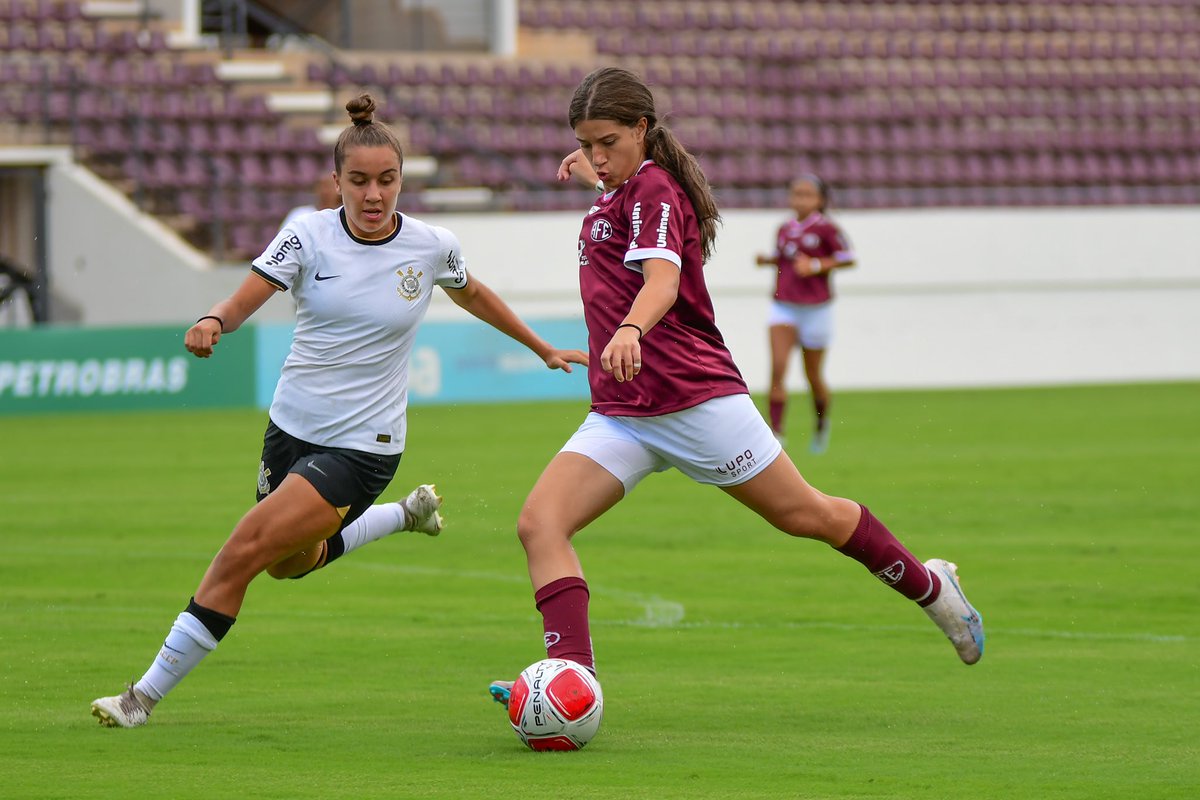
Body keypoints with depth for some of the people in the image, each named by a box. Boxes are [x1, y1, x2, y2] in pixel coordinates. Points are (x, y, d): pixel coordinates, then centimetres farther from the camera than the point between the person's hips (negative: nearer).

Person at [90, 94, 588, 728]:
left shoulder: (431, 247, -7)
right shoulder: (309, 234, -7)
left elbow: (472, 295, 15)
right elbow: (241, 302, -13)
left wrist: (545, 350, 26)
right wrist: (213, 322, -37)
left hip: (361, 446, -4)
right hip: (291, 428, 4)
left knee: (239, 557, -14)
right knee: (291, 562, 23)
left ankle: (149, 693, -4)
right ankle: (407, 514, 47)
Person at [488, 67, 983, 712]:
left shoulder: (653, 187, -11)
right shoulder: (621, 195, 14)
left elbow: (661, 280, -30)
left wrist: (630, 330, -49)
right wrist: (596, 180, 48)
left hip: (696, 397, -8)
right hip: (620, 413, 8)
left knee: (806, 515, 6)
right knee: (539, 523, -14)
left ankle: (930, 586, 30)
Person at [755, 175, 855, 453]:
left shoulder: (826, 228, -8)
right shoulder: (785, 229, 7)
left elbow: (847, 259, -8)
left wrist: (816, 266, -18)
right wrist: (767, 260, 0)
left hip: (815, 308, -3)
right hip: (783, 307, 3)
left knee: (813, 376, 9)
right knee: (777, 368, -15)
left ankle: (822, 423, 37)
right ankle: (776, 430, -14)